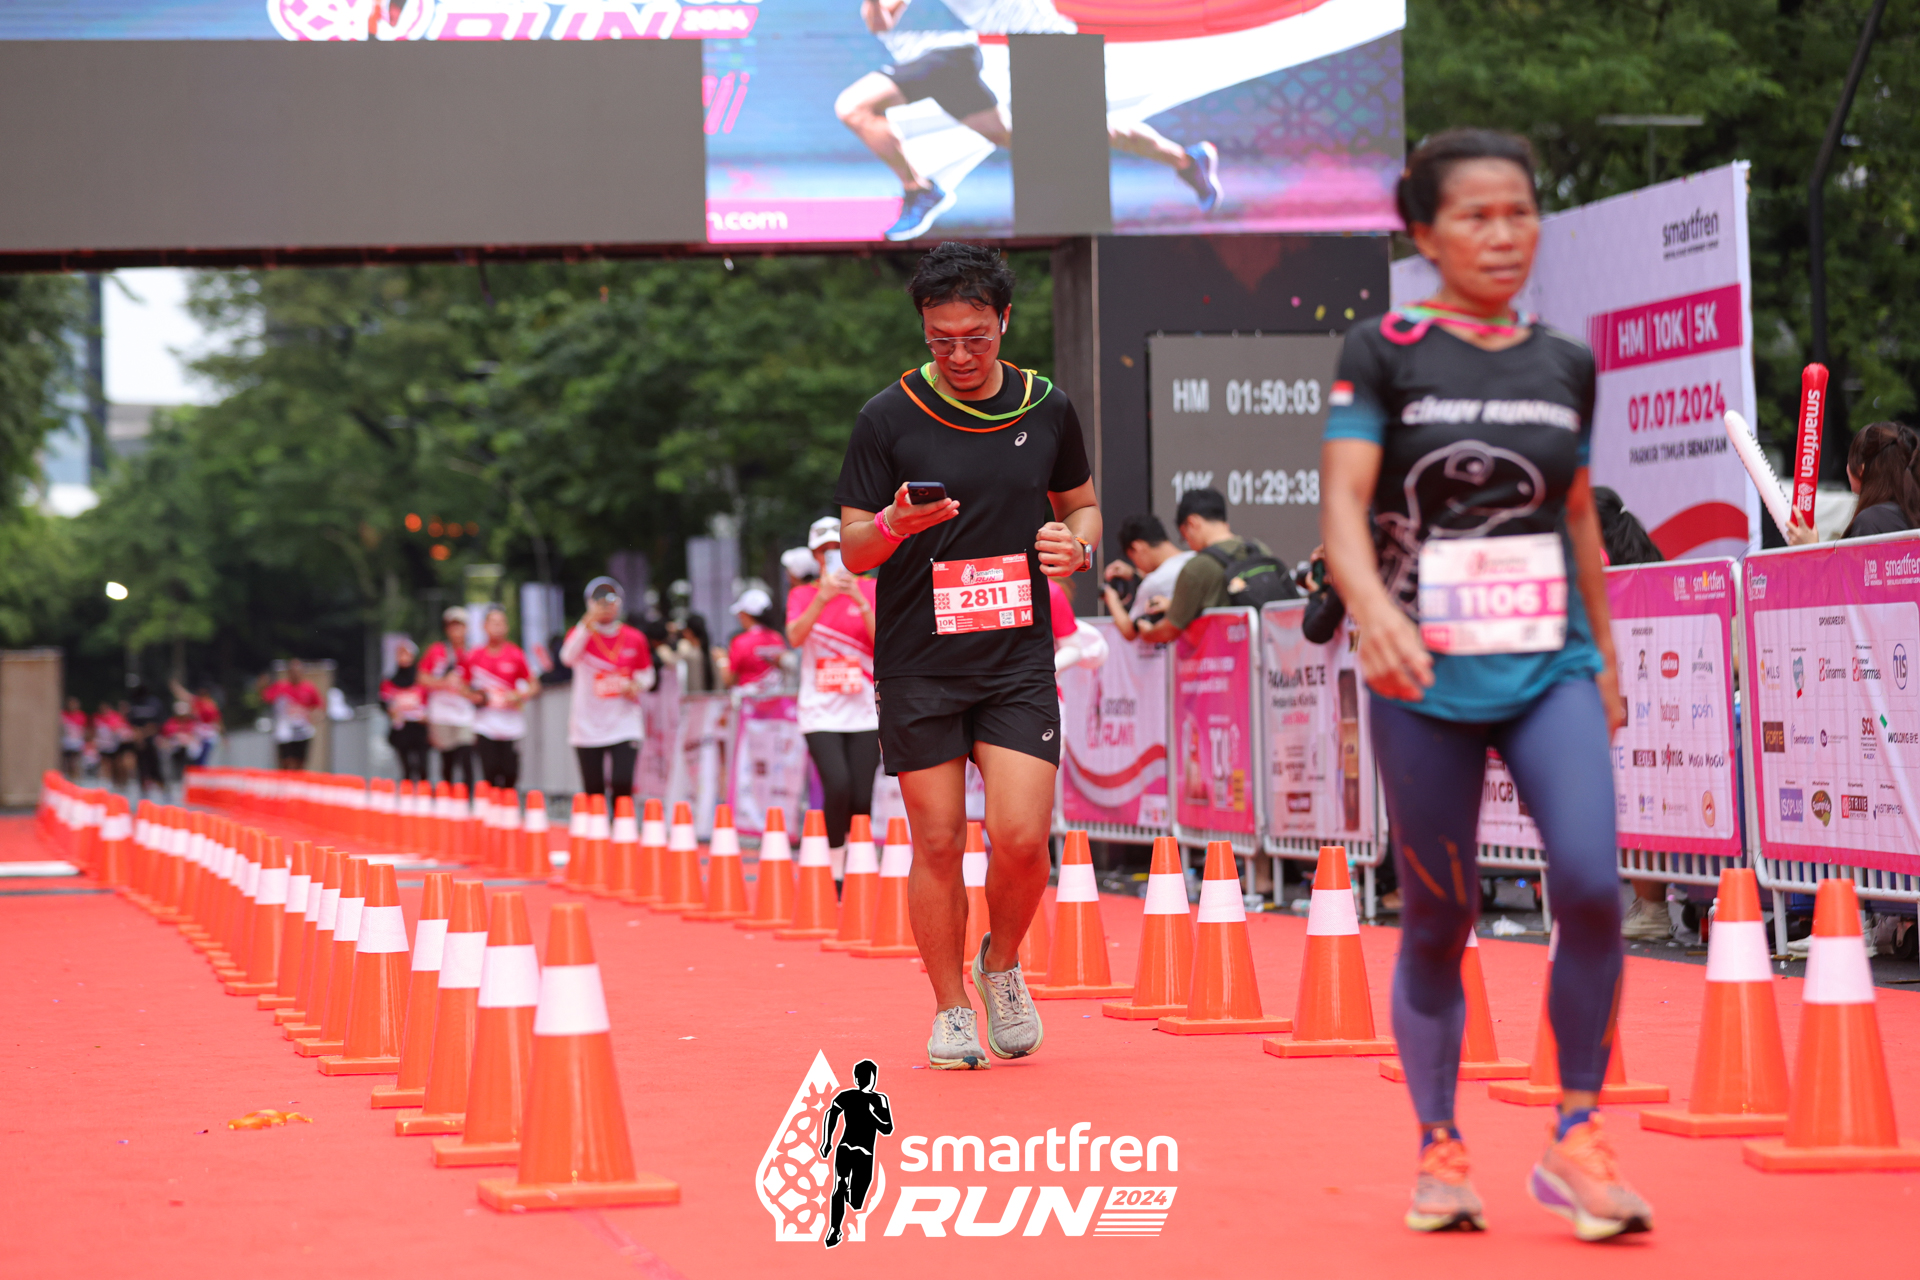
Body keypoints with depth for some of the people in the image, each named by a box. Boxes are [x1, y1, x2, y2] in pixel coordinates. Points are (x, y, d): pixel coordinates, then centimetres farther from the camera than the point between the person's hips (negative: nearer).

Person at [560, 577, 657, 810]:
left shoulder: (635, 639, 6)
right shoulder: (580, 633, -1)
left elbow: (648, 673, 18)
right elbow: (568, 657, -23)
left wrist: (637, 684, -5)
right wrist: (586, 626, -36)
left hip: (624, 725, 1)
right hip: (587, 727, -1)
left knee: (622, 785, -13)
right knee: (594, 792, 1)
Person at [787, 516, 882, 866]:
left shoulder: (870, 589, 8)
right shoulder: (802, 595, 8)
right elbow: (795, 637, -11)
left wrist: (860, 600, -15)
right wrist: (823, 597, -23)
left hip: (865, 711, 1)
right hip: (820, 711, -1)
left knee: (861, 799, -5)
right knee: (837, 786, -20)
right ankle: (835, 864, -9)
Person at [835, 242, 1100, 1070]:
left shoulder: (1046, 409, 4)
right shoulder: (888, 418, -3)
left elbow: (1081, 504, 19)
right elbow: (852, 550, -1)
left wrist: (1075, 543, -4)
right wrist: (895, 524, -23)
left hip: (1018, 660, 1)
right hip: (917, 667, -1)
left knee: (1021, 837, -10)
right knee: (937, 844, 1)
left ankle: (1002, 964, 19)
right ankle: (951, 1010, 17)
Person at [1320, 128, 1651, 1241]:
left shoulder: (1567, 364, 11)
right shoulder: (1384, 352, -1)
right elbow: (1343, 500, -11)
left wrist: (1606, 660, 22)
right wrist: (1373, 610, -29)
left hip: (1550, 667, 2)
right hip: (1425, 679, -2)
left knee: (1591, 882, -17)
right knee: (1438, 919, 4)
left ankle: (1577, 1141, -5)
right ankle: (1441, 1153, 19)